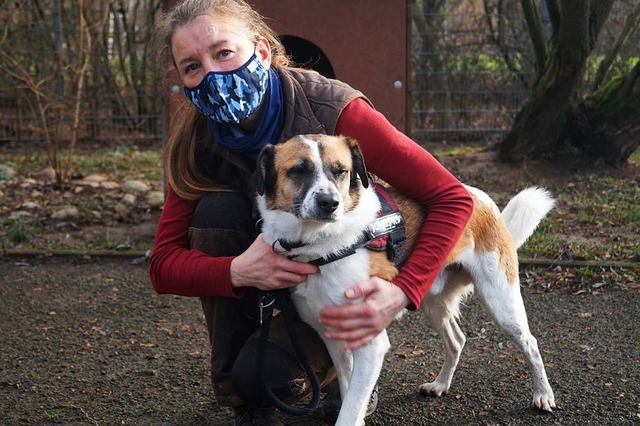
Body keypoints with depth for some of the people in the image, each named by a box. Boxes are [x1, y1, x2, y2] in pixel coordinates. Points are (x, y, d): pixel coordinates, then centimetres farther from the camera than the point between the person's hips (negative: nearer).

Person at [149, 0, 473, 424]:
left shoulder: (332, 109, -28)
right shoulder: (197, 140, -15)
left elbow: (452, 198, -26)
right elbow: (163, 264, -18)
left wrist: (402, 294, -40)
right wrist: (238, 271, -39)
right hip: (265, 274, 4)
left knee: (261, 373, -28)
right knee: (217, 208, -25)